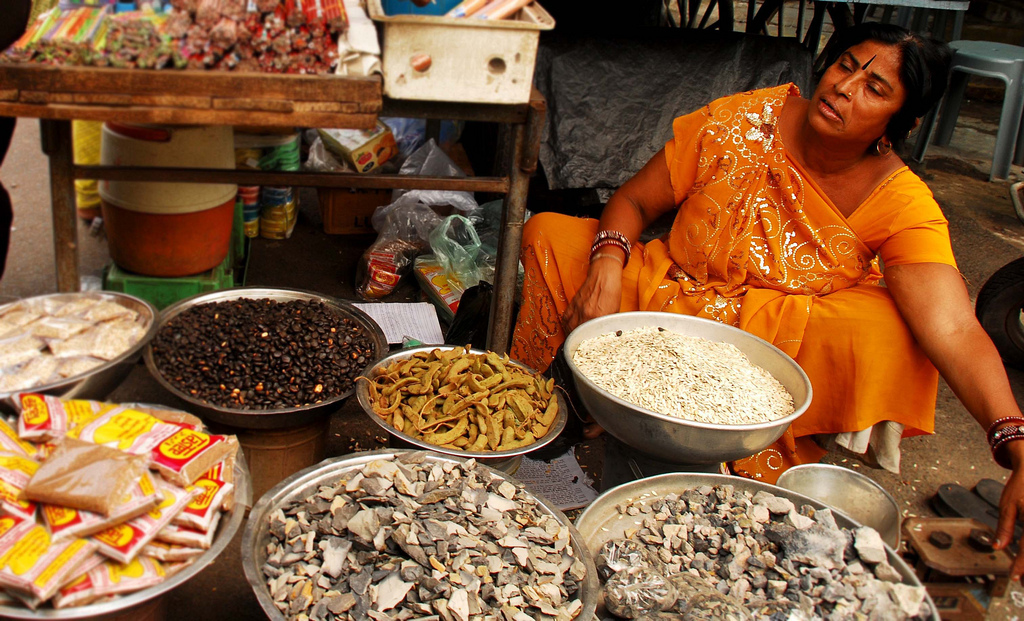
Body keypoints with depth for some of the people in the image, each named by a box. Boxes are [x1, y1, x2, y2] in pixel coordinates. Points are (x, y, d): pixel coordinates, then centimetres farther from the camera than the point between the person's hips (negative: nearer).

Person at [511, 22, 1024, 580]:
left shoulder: (903, 206, -13)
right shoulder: (740, 122, -9)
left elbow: (955, 331, -25)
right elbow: (633, 201, -3)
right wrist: (606, 268, -25)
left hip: (777, 345, -1)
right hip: (665, 295, 1)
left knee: (886, 330, -32)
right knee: (549, 235, -18)